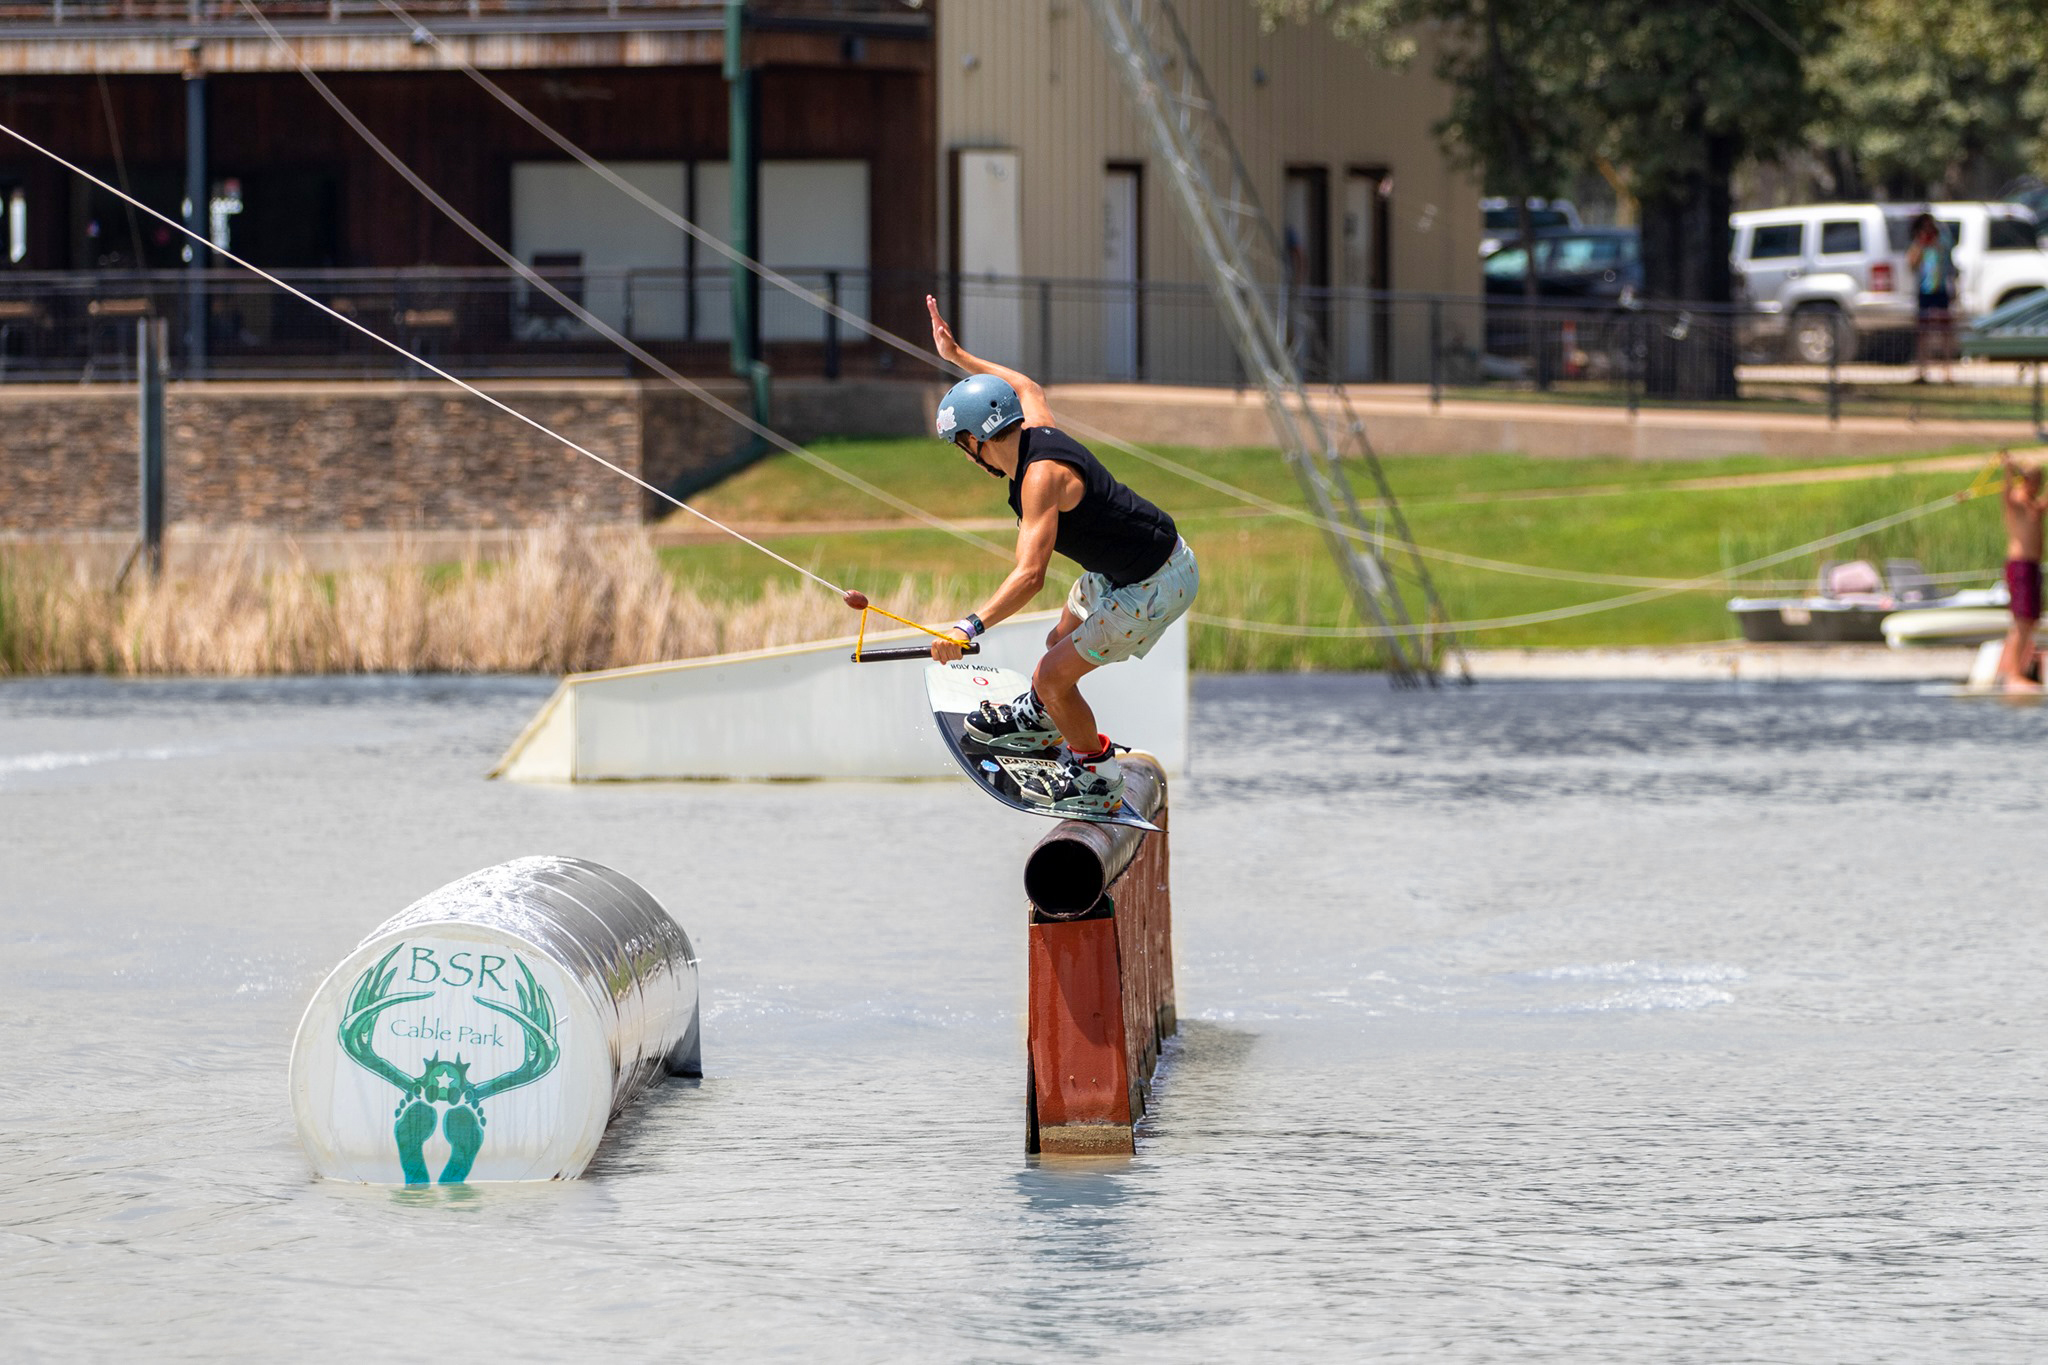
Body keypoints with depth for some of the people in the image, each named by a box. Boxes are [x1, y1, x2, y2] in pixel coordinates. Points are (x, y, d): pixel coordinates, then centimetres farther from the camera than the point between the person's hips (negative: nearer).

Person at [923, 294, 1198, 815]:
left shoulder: (1042, 475, -30)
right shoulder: (1037, 429, -4)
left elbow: (1030, 575, -39)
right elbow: (1025, 386, 23)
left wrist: (971, 626, -47)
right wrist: (957, 357, 28)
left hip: (1151, 589, -10)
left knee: (1054, 675, -3)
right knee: (1062, 641, 29)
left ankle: (1096, 771, 19)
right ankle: (1037, 718, 58)